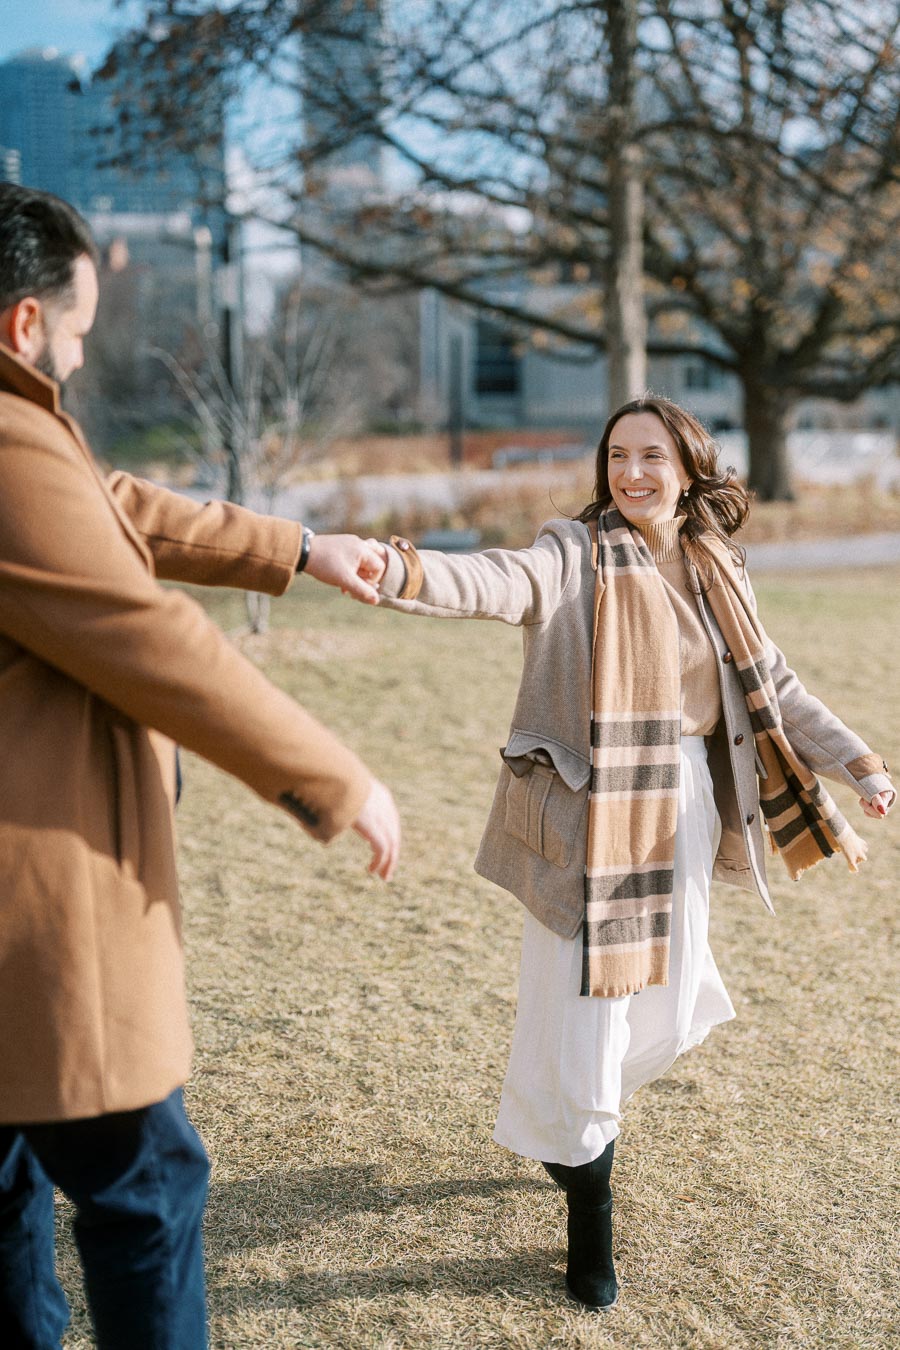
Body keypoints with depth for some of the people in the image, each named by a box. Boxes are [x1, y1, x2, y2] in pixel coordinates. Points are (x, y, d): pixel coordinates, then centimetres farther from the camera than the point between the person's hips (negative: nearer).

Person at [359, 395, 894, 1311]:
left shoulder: (715, 571, 7)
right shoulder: (576, 555, -10)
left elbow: (772, 686, 14)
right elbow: (499, 583, -30)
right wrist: (405, 573, -50)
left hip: (686, 813, 6)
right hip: (593, 815, -6)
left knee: (668, 1010, 15)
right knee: (584, 995, -1)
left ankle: (576, 1117, 47)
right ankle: (589, 1213, 23)